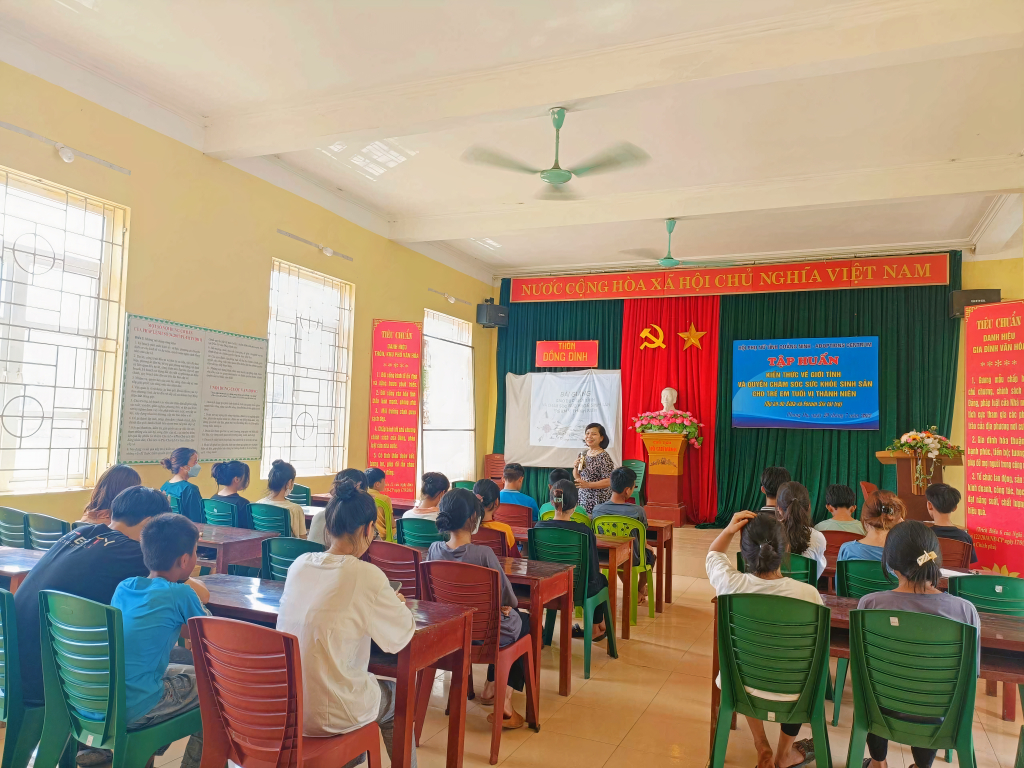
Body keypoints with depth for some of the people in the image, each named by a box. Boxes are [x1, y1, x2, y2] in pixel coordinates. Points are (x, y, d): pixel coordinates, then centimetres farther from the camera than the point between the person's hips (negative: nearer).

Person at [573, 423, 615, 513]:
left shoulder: (604, 457, -12)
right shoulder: (583, 454, 8)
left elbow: (608, 482, -16)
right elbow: (577, 477, 17)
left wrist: (588, 484, -21)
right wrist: (576, 467, -2)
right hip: (583, 498, 6)